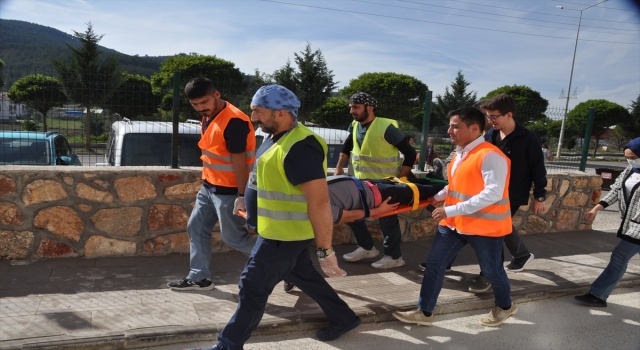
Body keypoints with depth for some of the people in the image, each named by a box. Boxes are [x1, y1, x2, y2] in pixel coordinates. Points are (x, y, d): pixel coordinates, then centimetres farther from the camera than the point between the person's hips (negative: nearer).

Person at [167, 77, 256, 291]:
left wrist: (242, 196, -21)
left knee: (234, 237, 1)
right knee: (196, 228, 14)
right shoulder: (208, 117, 7)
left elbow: (239, 161, -23)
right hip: (209, 187, 10)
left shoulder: (233, 121, -23)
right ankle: (199, 278, 26)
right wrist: (207, 180, 20)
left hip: (228, 191, -9)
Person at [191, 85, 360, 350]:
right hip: (283, 231, 10)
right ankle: (344, 318, 40)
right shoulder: (278, 137, 6)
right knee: (303, 276, 23)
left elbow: (319, 202, -28)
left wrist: (325, 251, -26)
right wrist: (248, 201, 26)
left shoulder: (300, 147, -27)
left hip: (284, 234, -10)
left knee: (252, 289, 2)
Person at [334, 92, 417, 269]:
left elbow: (410, 153, -18)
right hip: (362, 180, 7)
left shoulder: (386, 128, -21)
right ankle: (367, 247, 26)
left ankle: (394, 257, 22)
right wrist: (339, 168, 9)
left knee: (387, 219, 4)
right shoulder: (355, 126, -1)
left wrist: (400, 179, -19)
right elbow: (346, 147, 18)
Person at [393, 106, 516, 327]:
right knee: (434, 265, 5)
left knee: (491, 270, 14)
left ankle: (505, 306, 42)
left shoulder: (490, 156, -21)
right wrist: (438, 197, 3)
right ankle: (424, 312, 16)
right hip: (454, 223, 8)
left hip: (484, 225, -8)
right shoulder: (460, 154, 8)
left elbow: (493, 193, -28)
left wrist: (452, 210, -30)